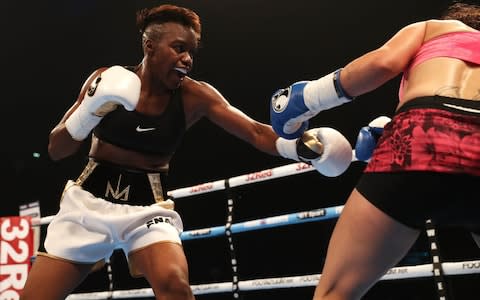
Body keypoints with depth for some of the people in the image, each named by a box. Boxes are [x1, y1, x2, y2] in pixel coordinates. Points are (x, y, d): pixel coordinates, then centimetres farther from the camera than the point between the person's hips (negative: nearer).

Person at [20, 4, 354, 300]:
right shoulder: (108, 80, -8)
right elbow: (56, 150, -4)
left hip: (148, 207, 0)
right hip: (89, 202, 1)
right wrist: (91, 110, -22)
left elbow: (257, 132, -15)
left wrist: (301, 145, -33)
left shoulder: (195, 97, -7)